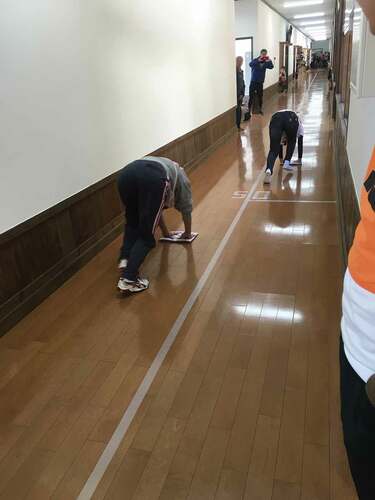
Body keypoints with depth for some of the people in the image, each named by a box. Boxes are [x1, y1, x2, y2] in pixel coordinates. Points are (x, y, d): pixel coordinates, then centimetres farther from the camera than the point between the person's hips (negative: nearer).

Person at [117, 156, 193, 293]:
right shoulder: (181, 177, 37)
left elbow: (155, 208, 53)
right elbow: (186, 209, 40)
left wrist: (165, 231, 63)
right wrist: (187, 233, 55)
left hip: (126, 174, 5)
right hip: (153, 178, -5)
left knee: (132, 222, 27)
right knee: (146, 234, 2)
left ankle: (125, 258, 9)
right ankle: (128, 279, -9)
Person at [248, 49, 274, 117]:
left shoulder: (265, 62, 5)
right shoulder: (256, 60, -6)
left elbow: (271, 67, -8)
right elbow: (250, 64, -26)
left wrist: (269, 61, -25)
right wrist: (258, 60, -38)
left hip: (260, 82, 4)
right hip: (253, 81, -4)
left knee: (260, 96, 11)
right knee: (251, 97, -7)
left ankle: (261, 109, 26)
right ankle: (249, 111, -4)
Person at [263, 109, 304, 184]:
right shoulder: (299, 123, 42)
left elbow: (279, 143, 50)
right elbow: (300, 143, 44)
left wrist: (281, 159, 60)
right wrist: (299, 160, 52)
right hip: (291, 120, -1)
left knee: (273, 149, -3)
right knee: (291, 142, 30)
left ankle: (268, 170, -29)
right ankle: (287, 163, 17)